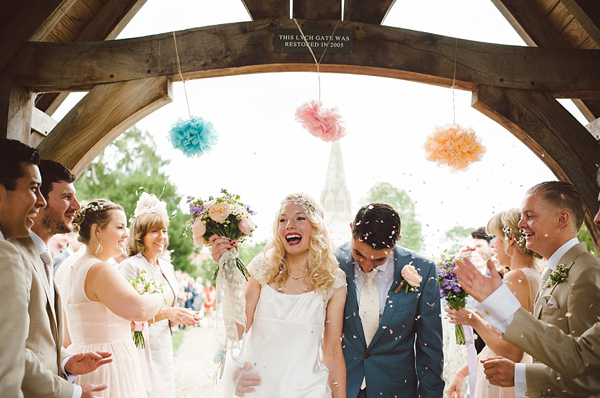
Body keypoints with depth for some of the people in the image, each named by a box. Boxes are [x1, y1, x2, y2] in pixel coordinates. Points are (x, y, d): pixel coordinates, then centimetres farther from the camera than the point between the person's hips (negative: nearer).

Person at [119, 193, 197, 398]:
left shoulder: (167, 267, 12)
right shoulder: (130, 266, -11)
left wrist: (178, 317, 1)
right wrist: (162, 314, -23)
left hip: (164, 351, 7)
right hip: (141, 352, -7)